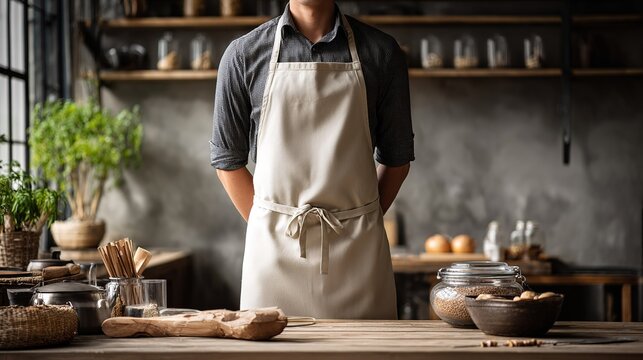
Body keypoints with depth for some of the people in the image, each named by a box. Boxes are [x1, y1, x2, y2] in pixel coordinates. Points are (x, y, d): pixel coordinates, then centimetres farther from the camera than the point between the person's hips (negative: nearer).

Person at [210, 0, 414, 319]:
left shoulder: (381, 53, 5)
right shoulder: (243, 55, 4)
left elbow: (396, 157, 11)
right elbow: (227, 159, 9)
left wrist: (361, 225, 6)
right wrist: (269, 229, 5)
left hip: (356, 247, 1)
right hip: (274, 246, 0)